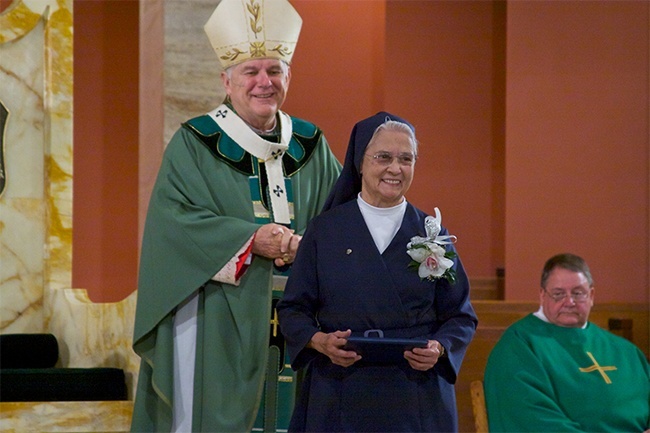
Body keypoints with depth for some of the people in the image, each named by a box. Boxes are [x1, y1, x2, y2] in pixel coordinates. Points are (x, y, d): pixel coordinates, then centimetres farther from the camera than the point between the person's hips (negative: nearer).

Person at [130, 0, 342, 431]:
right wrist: (250, 239, -20)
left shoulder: (311, 146, 11)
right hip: (214, 315, -3)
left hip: (294, 312, 3)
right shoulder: (194, 144, -1)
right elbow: (174, 217, -11)